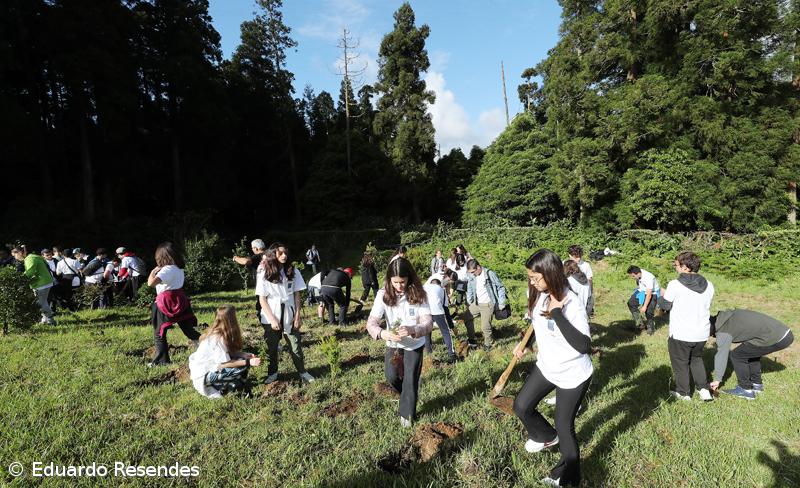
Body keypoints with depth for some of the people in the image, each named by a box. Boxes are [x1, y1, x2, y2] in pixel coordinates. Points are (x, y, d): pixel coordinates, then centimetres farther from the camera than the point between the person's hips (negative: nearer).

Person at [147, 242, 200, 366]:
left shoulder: (167, 270, -18)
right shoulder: (179, 269, 8)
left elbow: (150, 283, -29)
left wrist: (153, 272, -11)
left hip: (166, 305, -7)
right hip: (180, 302, 8)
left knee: (159, 334, 10)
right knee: (189, 330, 9)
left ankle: (161, 361, 18)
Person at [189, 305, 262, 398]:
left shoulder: (215, 332, 0)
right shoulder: (218, 338, -27)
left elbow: (227, 353, 4)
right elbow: (223, 364, -27)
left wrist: (244, 355, -9)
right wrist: (248, 362, -26)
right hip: (203, 376, -9)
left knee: (241, 359, 1)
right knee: (242, 367, -20)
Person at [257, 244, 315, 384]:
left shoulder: (293, 272, -1)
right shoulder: (265, 274, -6)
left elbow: (297, 295, 2)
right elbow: (262, 299, -6)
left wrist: (297, 316, -3)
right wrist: (272, 319, -11)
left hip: (289, 316, 1)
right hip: (271, 317, -1)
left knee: (295, 346, 4)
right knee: (271, 347, 12)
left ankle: (302, 371, 20)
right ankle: (272, 373, 29)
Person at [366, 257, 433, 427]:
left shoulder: (418, 294, -25)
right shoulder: (384, 294, -22)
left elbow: (428, 324, -30)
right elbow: (371, 322, -25)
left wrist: (412, 330, -51)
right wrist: (382, 333, -48)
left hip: (415, 344, -1)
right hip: (393, 343, 2)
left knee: (411, 379, 3)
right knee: (392, 377, 3)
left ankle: (406, 413, 29)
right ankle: (408, 396, 39)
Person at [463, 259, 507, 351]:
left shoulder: (489, 274, -16)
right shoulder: (472, 276, -1)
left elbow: (501, 288, -7)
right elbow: (470, 290, 14)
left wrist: (501, 303, -8)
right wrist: (468, 303, 11)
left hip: (488, 304, -6)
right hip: (476, 303, 6)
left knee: (485, 326, -6)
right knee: (466, 317, 11)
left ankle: (488, 344, 19)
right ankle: (471, 340, 28)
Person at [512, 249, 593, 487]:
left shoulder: (572, 303, -28)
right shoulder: (538, 294, -8)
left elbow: (584, 346, -35)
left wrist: (558, 313, -39)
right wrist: (526, 344, 7)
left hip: (572, 375, -7)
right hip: (545, 366, 7)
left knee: (564, 427, 7)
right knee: (521, 407, 11)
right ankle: (547, 437, 41)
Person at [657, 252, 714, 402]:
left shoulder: (675, 285, -18)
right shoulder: (709, 286, 0)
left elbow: (665, 305, -8)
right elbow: (706, 305, 12)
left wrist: (661, 296, 13)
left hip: (681, 334, -5)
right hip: (702, 334, 5)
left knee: (680, 363, 14)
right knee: (697, 358, 29)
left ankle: (683, 393, 25)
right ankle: (703, 389, 27)